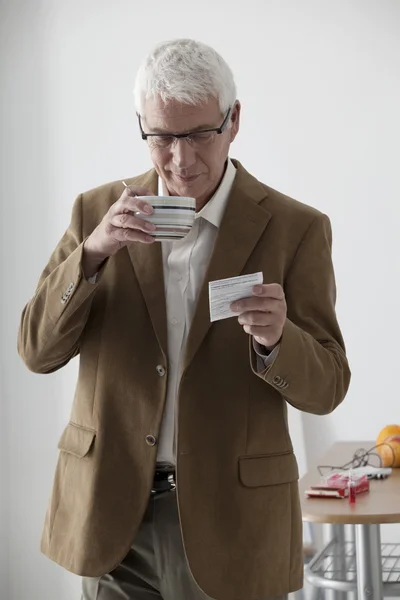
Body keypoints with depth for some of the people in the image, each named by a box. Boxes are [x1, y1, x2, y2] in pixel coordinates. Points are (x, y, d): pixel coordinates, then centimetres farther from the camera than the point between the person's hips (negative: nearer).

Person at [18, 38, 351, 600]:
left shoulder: (297, 229, -5)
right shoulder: (98, 212, 2)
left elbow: (325, 388, -5)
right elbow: (38, 351, -3)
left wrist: (274, 339, -26)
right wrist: (93, 251, -18)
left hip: (231, 523, -1)